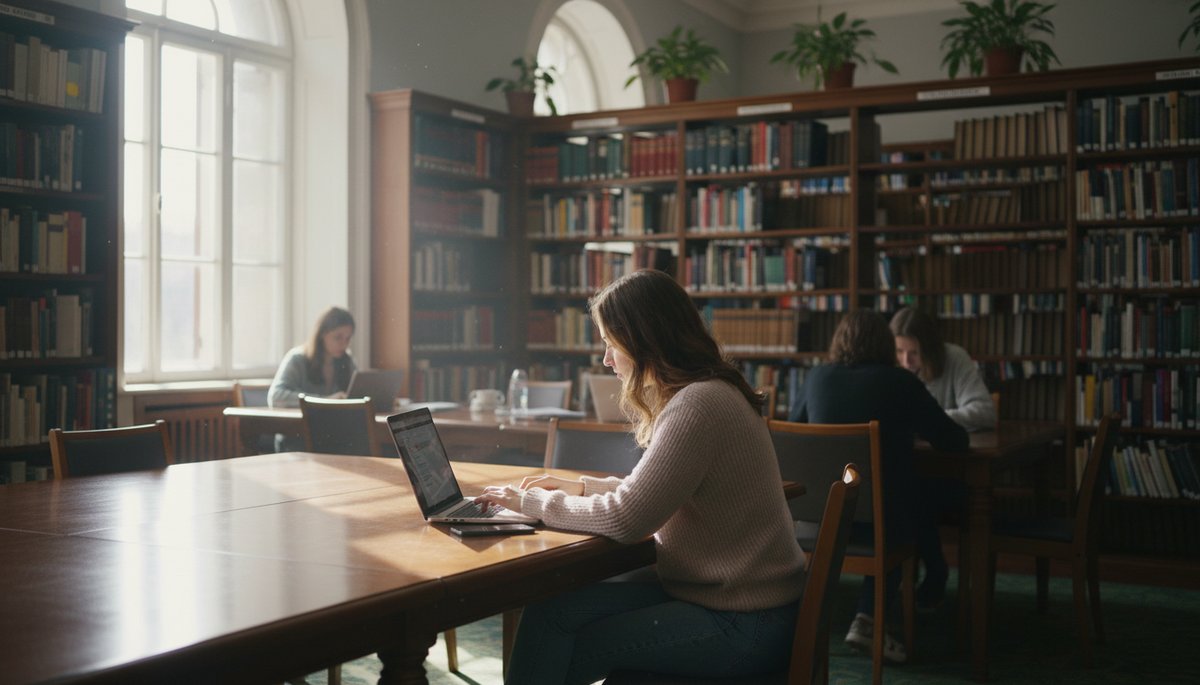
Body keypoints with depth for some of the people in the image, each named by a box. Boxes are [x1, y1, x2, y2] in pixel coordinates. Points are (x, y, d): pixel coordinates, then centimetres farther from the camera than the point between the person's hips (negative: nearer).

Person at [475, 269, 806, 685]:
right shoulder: (701, 393, 10)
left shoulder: (698, 406, -21)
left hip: (743, 624, -9)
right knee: (551, 611, -1)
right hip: (721, 593, 9)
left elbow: (626, 519, -22)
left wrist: (531, 502, -9)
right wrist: (583, 488, 13)